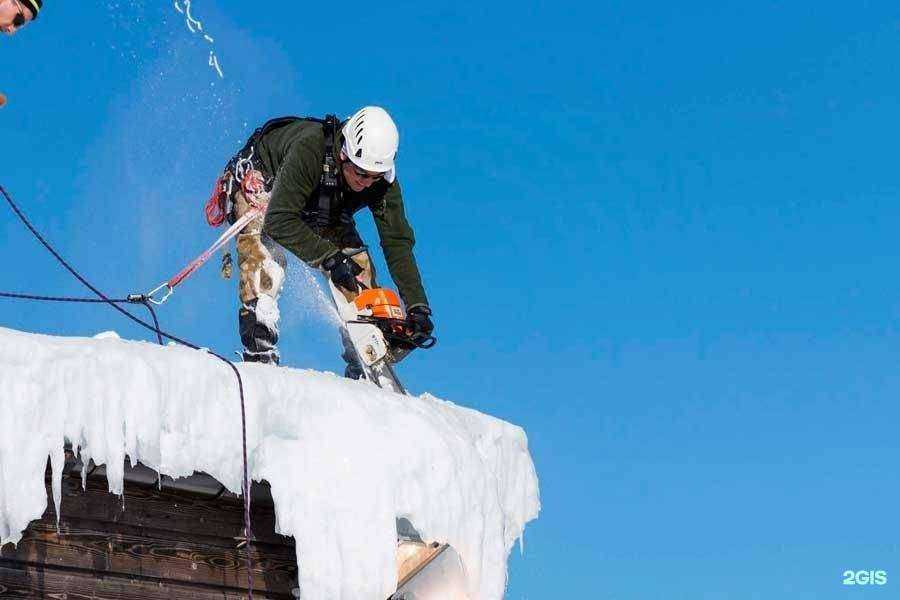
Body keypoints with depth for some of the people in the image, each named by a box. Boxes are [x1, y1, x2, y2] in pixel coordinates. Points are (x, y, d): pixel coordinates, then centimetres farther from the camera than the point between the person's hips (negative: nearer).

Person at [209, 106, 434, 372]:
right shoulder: (309, 149, -42)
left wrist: (417, 306, -31)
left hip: (318, 209, 5)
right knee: (265, 255, -33)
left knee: (358, 264, -11)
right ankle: (259, 354, -37)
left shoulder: (382, 178, -26)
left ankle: (366, 367, 0)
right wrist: (329, 258, -49)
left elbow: (397, 242, -24)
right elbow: (278, 220, -45)